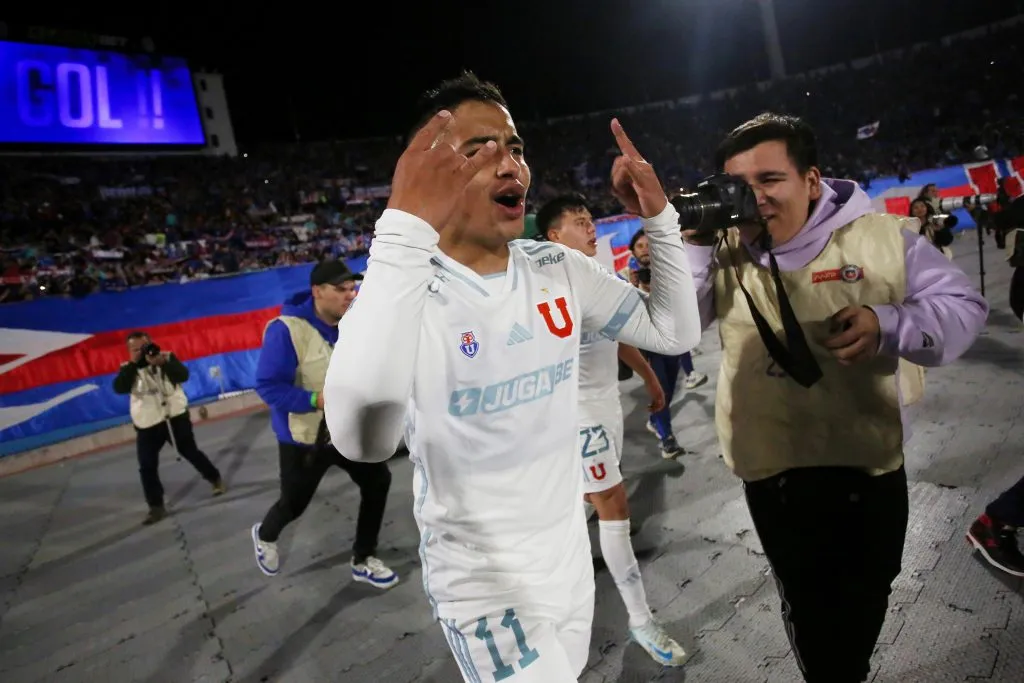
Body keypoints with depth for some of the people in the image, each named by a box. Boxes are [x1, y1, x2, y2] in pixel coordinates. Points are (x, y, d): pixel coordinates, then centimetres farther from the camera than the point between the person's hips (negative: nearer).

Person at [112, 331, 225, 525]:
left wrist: (163, 362, -32)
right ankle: (156, 507, 12)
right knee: (147, 467, 0)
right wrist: (133, 364, -23)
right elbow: (119, 388, -19)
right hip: (147, 426, 1)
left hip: (176, 417, -1)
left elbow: (183, 376, -19)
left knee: (191, 452, 12)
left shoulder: (167, 358, -3)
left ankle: (215, 479, 33)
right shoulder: (128, 369, 0)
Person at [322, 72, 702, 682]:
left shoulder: (559, 269, -5)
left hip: (572, 560, 7)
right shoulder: (401, 290, -24)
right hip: (485, 587, -6)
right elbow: (364, 439, -44)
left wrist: (659, 216, -11)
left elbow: (676, 332, 1)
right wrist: (405, 230, -48)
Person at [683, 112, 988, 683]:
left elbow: (962, 306, -7)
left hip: (872, 462, 1)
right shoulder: (721, 253, -7)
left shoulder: (881, 235, -9)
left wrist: (889, 326, -27)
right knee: (809, 608, 19)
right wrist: (689, 245, -27)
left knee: (868, 595, 25)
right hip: (775, 474, -1)